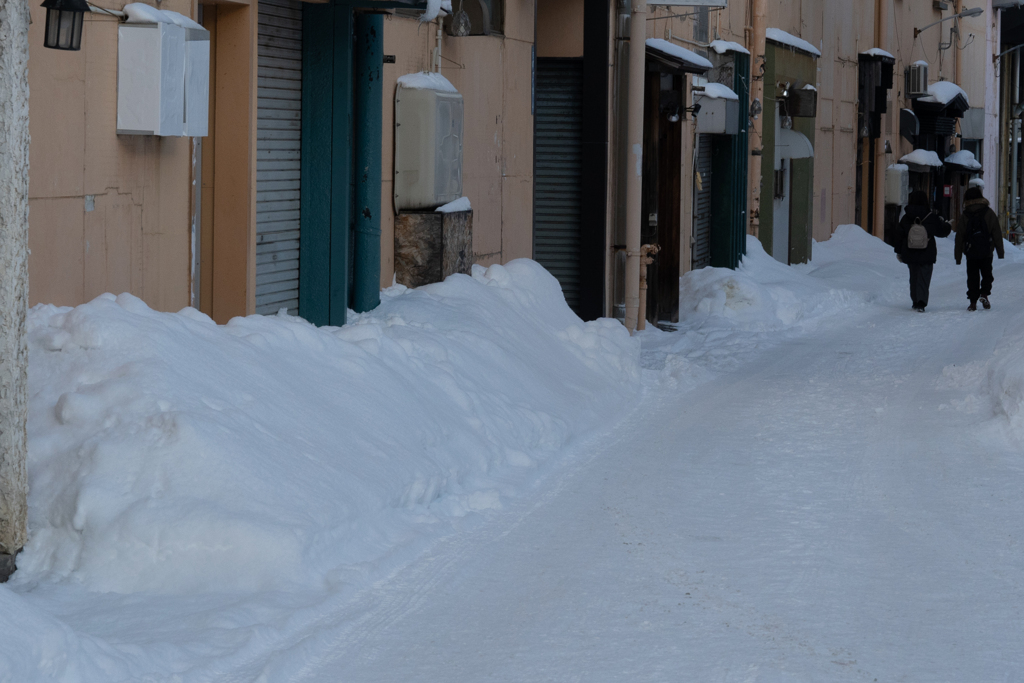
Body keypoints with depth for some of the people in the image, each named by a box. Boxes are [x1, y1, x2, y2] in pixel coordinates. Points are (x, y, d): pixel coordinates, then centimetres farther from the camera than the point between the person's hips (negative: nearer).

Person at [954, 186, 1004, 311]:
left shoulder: (963, 217, 2)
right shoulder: (989, 214, 0)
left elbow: (959, 238, 4)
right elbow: (997, 234, 0)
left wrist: (958, 256, 10)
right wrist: (1000, 251, 5)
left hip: (971, 253, 0)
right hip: (986, 252, 0)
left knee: (973, 277, 6)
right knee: (987, 274, 14)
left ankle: (973, 301, 1)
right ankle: (984, 294, -6)